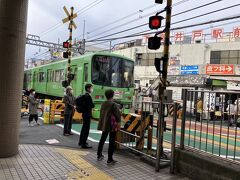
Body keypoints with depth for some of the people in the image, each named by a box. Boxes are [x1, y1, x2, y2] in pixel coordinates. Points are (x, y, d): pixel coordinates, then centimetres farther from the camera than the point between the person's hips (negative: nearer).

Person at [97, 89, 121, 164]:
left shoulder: (103, 104, 2)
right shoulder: (113, 104, -15)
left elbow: (101, 114, 7)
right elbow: (118, 114, -15)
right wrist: (118, 121, 3)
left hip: (104, 125, 6)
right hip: (112, 125, -6)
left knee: (102, 139, 21)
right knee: (111, 142, 3)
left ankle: (99, 155, 34)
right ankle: (109, 159, 8)